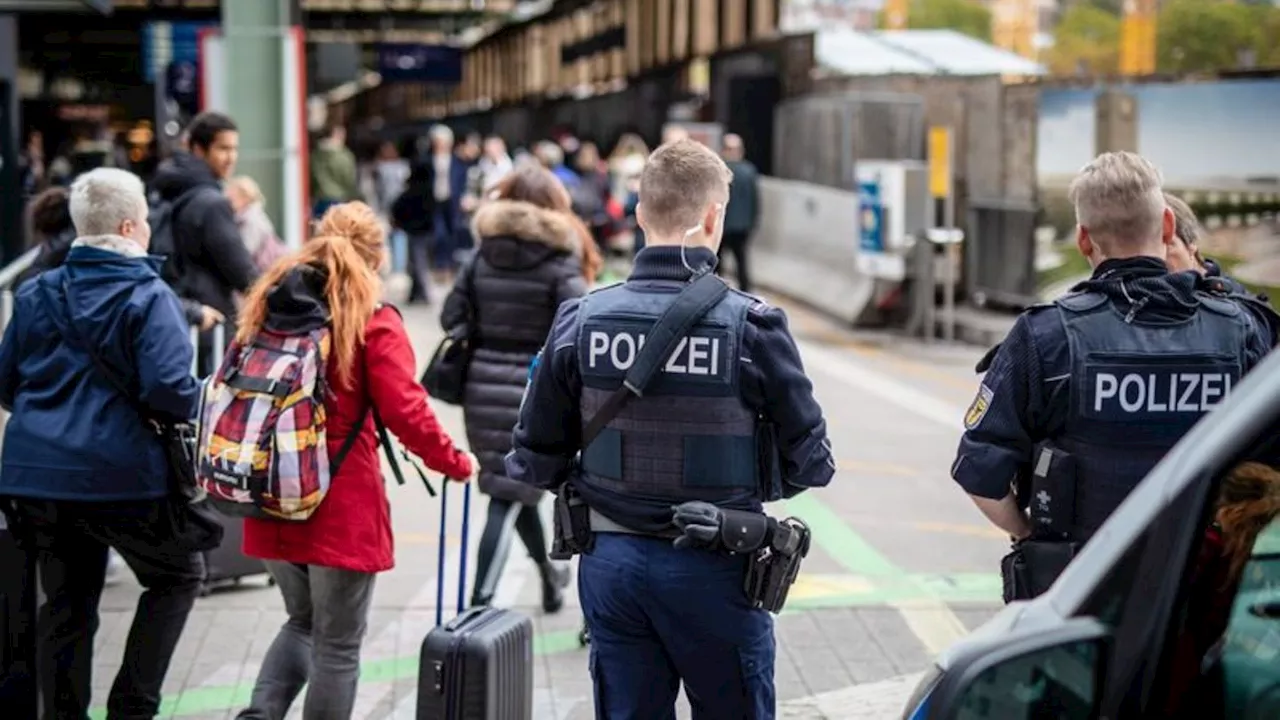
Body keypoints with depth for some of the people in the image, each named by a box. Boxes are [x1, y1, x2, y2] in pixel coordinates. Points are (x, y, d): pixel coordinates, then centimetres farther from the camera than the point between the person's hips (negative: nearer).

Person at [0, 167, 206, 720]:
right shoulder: (148, 297, -11)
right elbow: (169, 390, -20)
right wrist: (205, 406, 0)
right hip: (120, 476, -5)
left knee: (66, 602, 16)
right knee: (179, 574, 16)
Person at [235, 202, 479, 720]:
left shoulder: (267, 306, 6)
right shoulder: (374, 323, -10)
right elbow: (407, 413, -14)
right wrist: (457, 464, 1)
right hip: (341, 510, -5)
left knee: (302, 622, 24)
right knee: (338, 644, 8)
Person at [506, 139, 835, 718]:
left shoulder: (581, 321, -6)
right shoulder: (751, 326, -14)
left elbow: (534, 463, 0)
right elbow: (809, 463, -6)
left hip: (611, 563, 3)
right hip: (713, 570, -3)